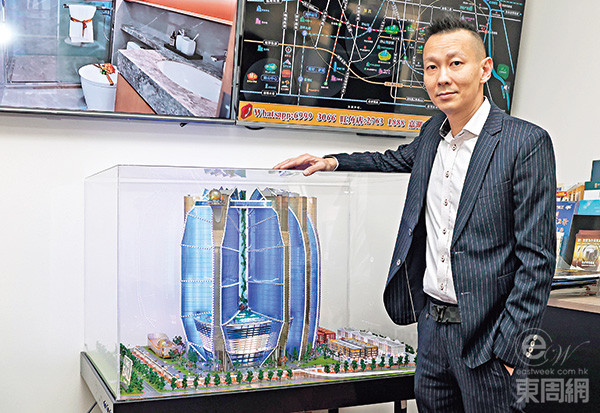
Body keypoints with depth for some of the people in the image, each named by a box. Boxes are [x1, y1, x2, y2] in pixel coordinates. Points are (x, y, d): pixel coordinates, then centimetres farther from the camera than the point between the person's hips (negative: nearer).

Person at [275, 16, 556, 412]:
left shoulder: (527, 143, -14)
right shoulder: (432, 132, 7)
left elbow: (537, 258, -15)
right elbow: (399, 159, 30)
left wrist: (508, 346, -17)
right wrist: (331, 162, 18)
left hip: (486, 333, -6)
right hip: (431, 320, 7)